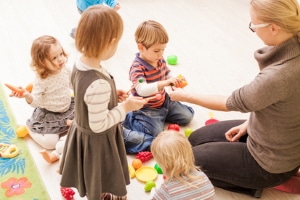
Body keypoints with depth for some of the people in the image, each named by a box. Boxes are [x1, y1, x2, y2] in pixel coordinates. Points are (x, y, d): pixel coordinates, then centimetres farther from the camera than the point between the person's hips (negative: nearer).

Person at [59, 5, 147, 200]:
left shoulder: (80, 64, -11)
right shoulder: (99, 84, -40)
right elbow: (99, 125, -30)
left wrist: (111, 95, -2)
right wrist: (125, 107, -21)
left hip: (82, 133, 9)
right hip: (97, 142, -9)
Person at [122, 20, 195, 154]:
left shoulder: (160, 60, -3)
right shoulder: (137, 68, -28)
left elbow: (168, 74, 13)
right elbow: (142, 90, -42)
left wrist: (176, 81, -11)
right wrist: (165, 83, -52)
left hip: (164, 101, 8)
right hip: (146, 109, -8)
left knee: (187, 116, 9)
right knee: (157, 134, -19)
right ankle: (122, 132, -4)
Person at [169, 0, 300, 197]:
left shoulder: (278, 76, -39)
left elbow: (233, 103, -21)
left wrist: (185, 96, -8)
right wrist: (249, 123, 7)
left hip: (271, 161, -8)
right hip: (278, 141, 8)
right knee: (195, 140, 18)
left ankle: (257, 181, 9)